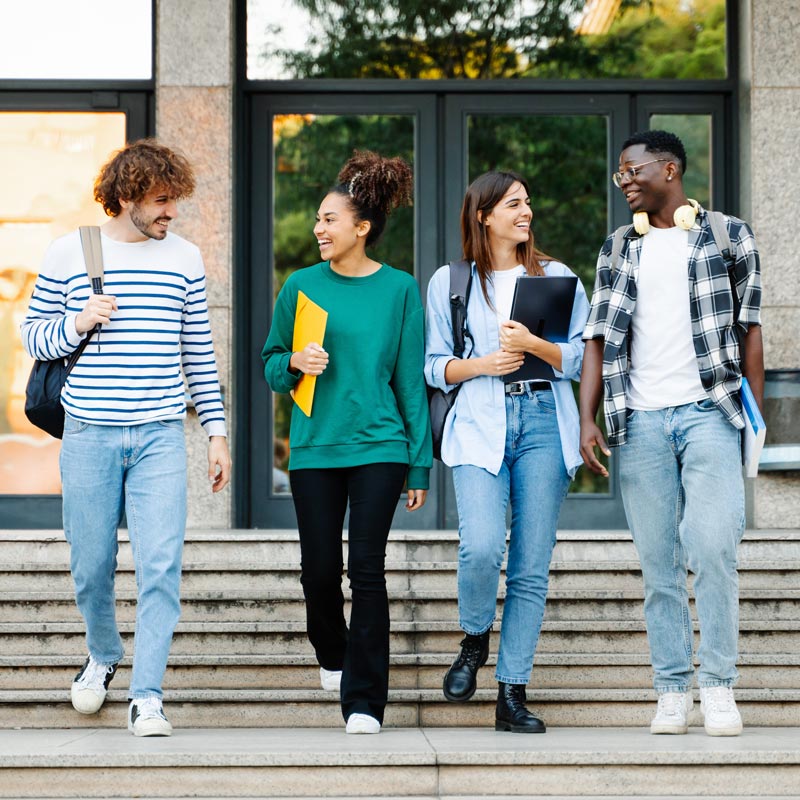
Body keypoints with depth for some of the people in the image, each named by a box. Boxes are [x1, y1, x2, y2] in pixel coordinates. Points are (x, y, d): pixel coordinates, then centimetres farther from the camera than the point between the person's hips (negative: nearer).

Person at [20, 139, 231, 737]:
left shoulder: (184, 258, 6)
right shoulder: (68, 253, 2)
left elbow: (199, 352, 12)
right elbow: (33, 335, 8)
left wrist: (216, 431, 10)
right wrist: (76, 325, -12)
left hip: (160, 437, 0)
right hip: (89, 435, 0)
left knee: (161, 566, -10)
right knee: (92, 565, 9)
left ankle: (147, 694, -4)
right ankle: (104, 655, 36)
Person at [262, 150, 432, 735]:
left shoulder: (399, 289, 1)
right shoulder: (302, 285, 5)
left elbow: (411, 378, 4)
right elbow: (271, 366, 12)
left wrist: (421, 463, 3)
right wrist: (295, 363, -13)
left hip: (379, 446, -2)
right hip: (314, 446, 2)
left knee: (367, 570, -7)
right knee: (320, 569, 5)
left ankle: (365, 701, -1)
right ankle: (332, 657, 35)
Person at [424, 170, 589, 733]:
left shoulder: (556, 276, 12)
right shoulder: (449, 281, 11)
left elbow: (582, 358, 7)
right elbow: (435, 366, 12)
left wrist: (534, 345, -10)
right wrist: (481, 364, -6)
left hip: (544, 421, 1)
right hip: (479, 424, -1)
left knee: (531, 568, -2)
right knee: (481, 547, -21)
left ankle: (512, 695, 5)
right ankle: (475, 640, 9)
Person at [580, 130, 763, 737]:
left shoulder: (728, 236, 7)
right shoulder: (619, 249, 14)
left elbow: (749, 328, 6)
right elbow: (601, 336, 10)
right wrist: (587, 419, -1)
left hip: (708, 412, -3)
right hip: (641, 419, 3)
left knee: (712, 549, -14)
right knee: (659, 561, 2)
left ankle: (719, 686, -5)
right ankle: (673, 691, 8)